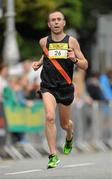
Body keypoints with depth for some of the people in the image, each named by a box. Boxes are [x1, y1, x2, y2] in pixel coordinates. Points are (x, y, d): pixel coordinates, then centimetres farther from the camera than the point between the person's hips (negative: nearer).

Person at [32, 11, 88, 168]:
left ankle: (69, 137, 53)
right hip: (48, 86, 0)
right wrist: (39, 63, 9)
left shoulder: (71, 41, -3)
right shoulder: (44, 42, 3)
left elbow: (85, 65, -1)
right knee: (50, 117, -24)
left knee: (65, 124, 15)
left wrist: (74, 59, -21)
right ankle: (53, 156, -22)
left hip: (66, 87, 0)